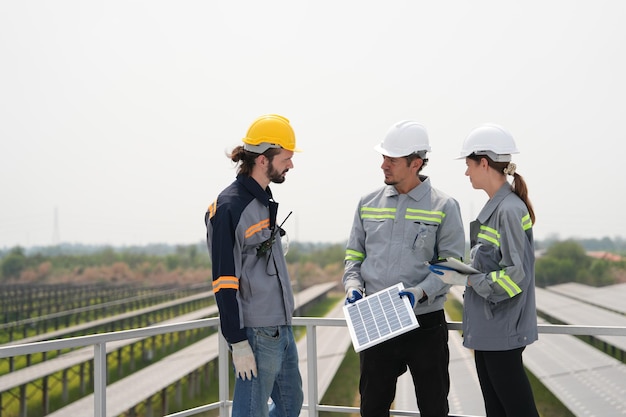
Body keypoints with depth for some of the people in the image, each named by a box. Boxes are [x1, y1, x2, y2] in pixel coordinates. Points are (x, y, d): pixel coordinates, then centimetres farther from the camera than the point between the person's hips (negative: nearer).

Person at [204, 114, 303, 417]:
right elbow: (224, 282, -18)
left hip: (282, 329, 9)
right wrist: (238, 343, -19)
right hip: (257, 334, -9)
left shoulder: (264, 201, 13)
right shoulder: (229, 207, -16)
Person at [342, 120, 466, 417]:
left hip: (426, 323, -3)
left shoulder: (444, 207, -4)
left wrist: (420, 292, -23)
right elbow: (354, 254, 12)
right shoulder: (369, 203, 8)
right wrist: (353, 287, -7)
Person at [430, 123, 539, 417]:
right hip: (487, 328, 10)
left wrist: (466, 279, -17)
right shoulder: (495, 207, 11)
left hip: (502, 330, -10)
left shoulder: (510, 210, -17)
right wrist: (461, 268, 9)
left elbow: (515, 275, -21)